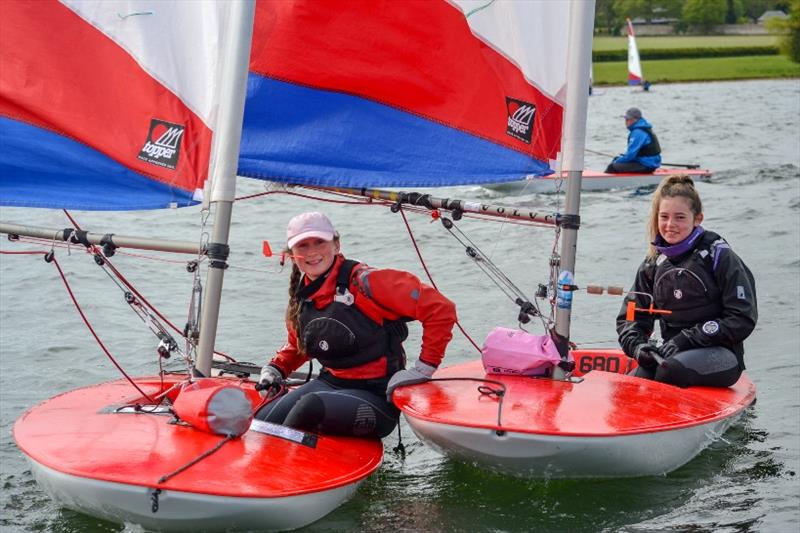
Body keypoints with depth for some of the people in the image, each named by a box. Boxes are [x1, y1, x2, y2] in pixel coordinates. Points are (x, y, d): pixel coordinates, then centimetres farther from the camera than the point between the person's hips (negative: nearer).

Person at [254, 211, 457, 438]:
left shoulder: (363, 281, -16)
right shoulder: (300, 300, 7)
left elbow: (440, 309, -19)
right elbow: (297, 347, 29)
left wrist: (423, 368, -18)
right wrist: (275, 370, 11)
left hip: (377, 397, -6)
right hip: (329, 384, 6)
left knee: (312, 405, -32)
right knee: (261, 421, -15)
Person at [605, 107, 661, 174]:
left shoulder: (638, 133, -19)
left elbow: (631, 154, -23)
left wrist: (617, 161, -9)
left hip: (646, 166, -11)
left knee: (612, 166, -17)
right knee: (616, 159, 21)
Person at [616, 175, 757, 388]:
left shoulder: (719, 257, -6)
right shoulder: (654, 264, 10)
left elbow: (743, 320, -10)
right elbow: (630, 316, 13)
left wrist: (688, 339, -16)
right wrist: (637, 345, -9)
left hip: (721, 354, -4)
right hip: (671, 352, 4)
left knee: (671, 370, -35)